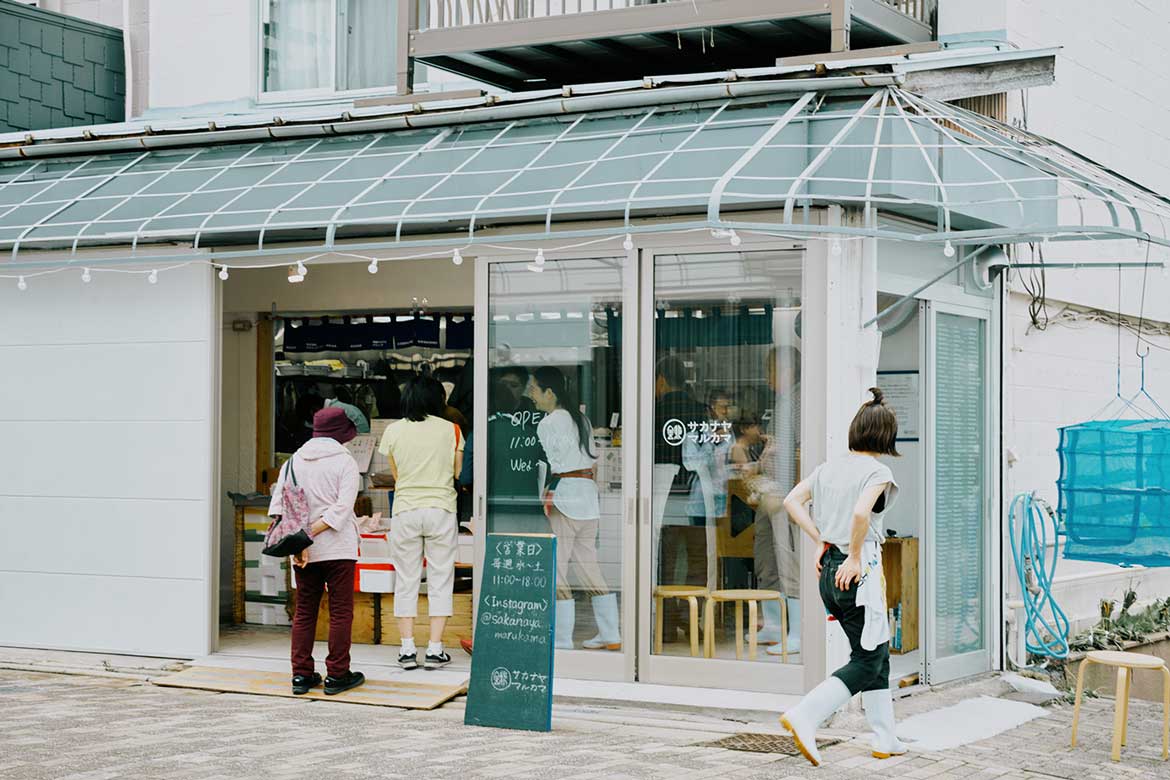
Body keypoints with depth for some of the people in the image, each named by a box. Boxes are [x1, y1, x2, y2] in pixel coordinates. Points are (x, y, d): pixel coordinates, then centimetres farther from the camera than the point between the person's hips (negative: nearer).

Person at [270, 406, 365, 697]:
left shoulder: (293, 461, 7)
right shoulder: (345, 462, -6)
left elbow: (277, 506, 0)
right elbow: (341, 509, -16)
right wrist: (308, 534, -13)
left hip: (303, 553, 4)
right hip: (338, 548, -4)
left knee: (304, 612, 12)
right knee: (340, 612, 4)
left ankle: (301, 675, 11)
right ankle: (336, 675, 6)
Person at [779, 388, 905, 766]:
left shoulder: (830, 466, 9)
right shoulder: (878, 471, -12)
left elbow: (792, 501, 7)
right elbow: (861, 513, -28)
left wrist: (821, 540, 9)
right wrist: (855, 556, -16)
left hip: (830, 569, 8)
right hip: (858, 572, -8)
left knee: (877, 652, 19)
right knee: (867, 661, 1)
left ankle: (885, 739, 23)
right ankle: (803, 716, -14)